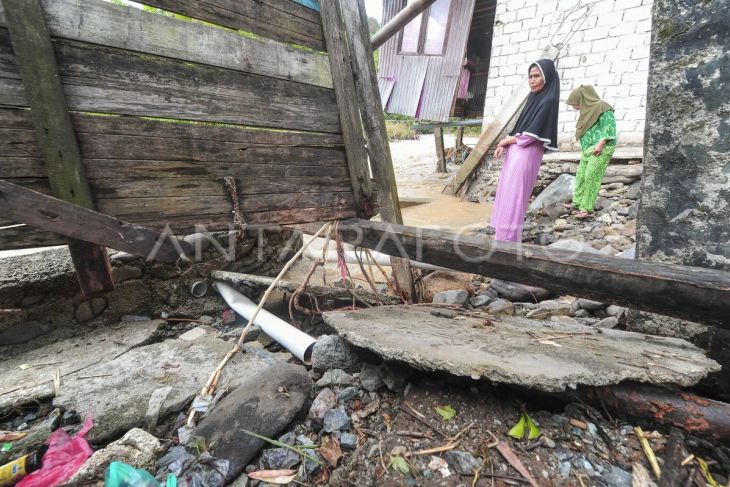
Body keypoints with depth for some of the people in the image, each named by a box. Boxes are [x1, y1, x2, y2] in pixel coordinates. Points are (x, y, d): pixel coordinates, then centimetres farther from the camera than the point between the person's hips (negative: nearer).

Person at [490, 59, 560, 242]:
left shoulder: (548, 100, -8)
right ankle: (502, 237, 20)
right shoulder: (534, 98, 18)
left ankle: (508, 241, -2)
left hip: (526, 155, -9)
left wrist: (506, 140, -2)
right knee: (506, 196, 11)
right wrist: (504, 145, 0)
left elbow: (531, 135, -15)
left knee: (513, 198, -8)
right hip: (515, 153, 9)